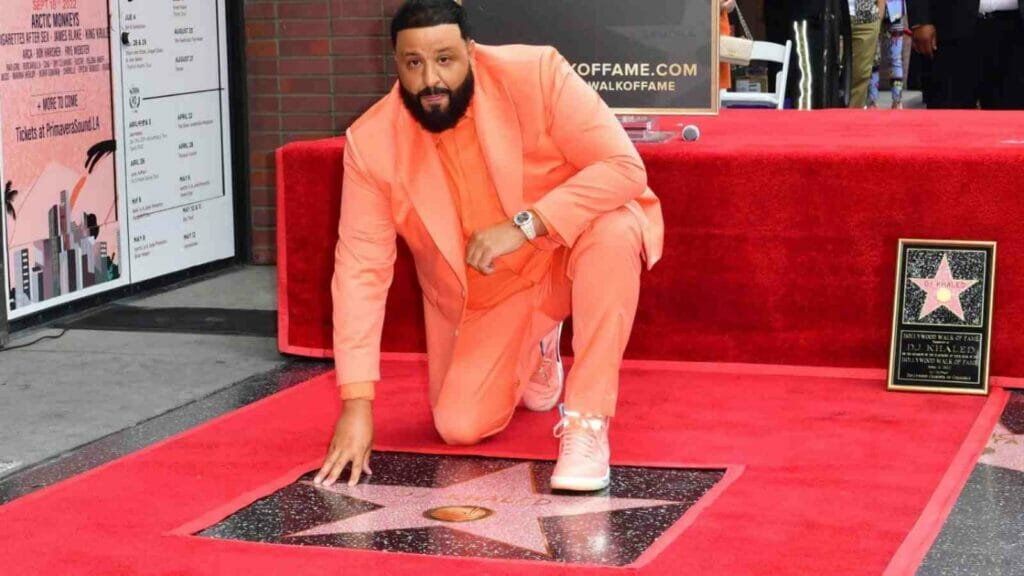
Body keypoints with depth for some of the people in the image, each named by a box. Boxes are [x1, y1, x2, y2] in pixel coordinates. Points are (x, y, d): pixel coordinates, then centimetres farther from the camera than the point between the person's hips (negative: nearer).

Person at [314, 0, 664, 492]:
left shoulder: (534, 73, -25)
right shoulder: (371, 142, -19)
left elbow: (624, 167, -29)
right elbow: (360, 270, -18)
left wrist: (525, 225, -38)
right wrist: (357, 401, -23)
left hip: (567, 243, -2)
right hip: (482, 294, 3)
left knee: (613, 228, -35)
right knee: (460, 428, -7)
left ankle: (587, 425, -26)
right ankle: (533, 349, 28)